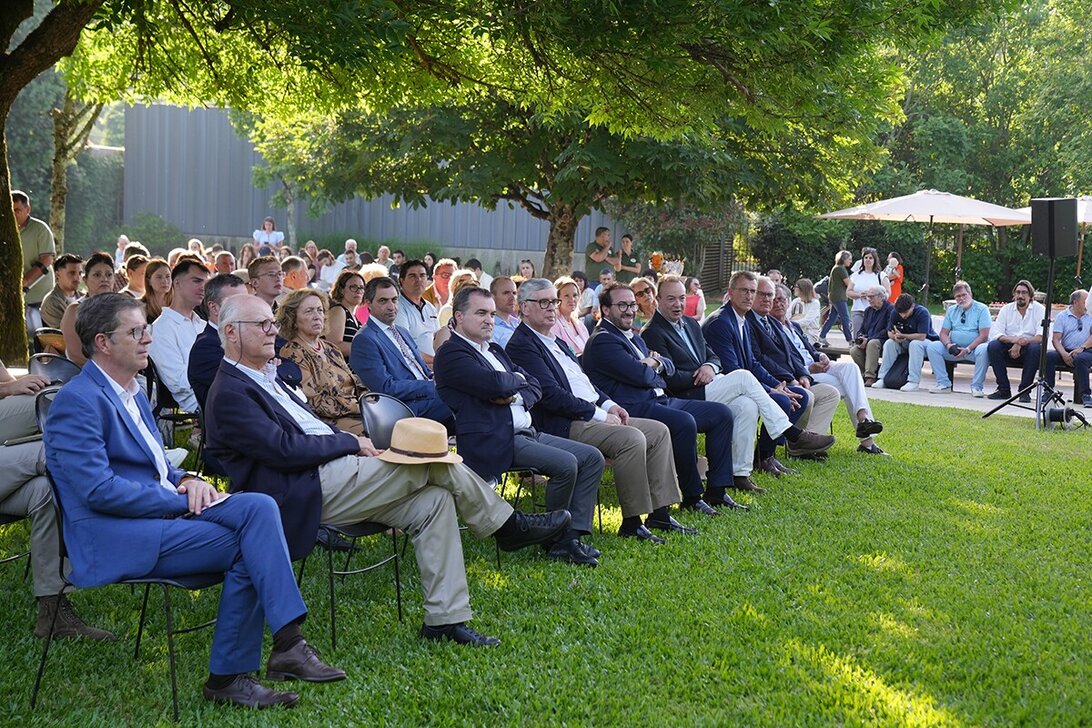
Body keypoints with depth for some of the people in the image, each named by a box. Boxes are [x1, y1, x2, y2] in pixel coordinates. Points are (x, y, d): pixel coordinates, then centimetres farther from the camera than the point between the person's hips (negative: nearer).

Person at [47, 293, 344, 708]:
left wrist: (187, 481, 2)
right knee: (247, 547, -19)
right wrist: (181, 500, -16)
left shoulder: (134, 394, 20)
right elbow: (98, 490, -19)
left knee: (259, 507, -16)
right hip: (115, 538, -8)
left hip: (164, 511, 9)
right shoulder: (77, 402, -11)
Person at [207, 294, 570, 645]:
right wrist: (350, 442, -11)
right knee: (433, 464, -14)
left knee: (434, 501, -6)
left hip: (331, 477, 10)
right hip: (308, 493, -10)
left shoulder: (264, 379, 21)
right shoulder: (229, 394, -10)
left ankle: (445, 618, -5)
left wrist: (353, 445, 4)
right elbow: (284, 448, -19)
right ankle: (507, 526, 6)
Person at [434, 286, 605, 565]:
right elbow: (495, 385, -21)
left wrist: (515, 396, -5)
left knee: (592, 458, -1)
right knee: (566, 464, -25)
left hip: (526, 433, 10)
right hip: (493, 441, -10)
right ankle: (556, 542, -5)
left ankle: (572, 537, -4)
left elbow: (534, 387, 19)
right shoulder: (451, 354, -7)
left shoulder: (494, 351, 23)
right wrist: (517, 378, 2)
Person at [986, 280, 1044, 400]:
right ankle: (1003, 389, -21)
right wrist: (1013, 339, -27)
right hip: (1009, 348, 2)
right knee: (992, 346, -26)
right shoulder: (1006, 309, 6)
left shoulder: (1039, 309, -1)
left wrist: (1021, 343, -28)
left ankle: (1024, 390, -25)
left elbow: (1041, 337, -14)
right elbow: (994, 333, -7)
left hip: (1028, 349, -2)